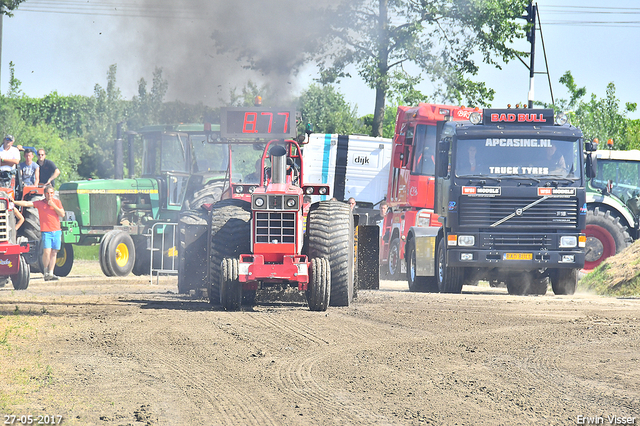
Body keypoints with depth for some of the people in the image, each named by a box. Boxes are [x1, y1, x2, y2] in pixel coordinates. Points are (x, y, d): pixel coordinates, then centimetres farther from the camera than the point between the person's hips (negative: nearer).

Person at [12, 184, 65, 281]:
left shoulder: (57, 202, 9)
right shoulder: (40, 203, 2)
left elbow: (62, 214, 2)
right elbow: (26, 204, -6)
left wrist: (53, 206, -9)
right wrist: (14, 202, -17)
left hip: (56, 231, 3)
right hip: (46, 232, -3)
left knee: (54, 253, 4)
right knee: (47, 252, -15)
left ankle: (51, 273, 9)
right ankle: (45, 272, 0)